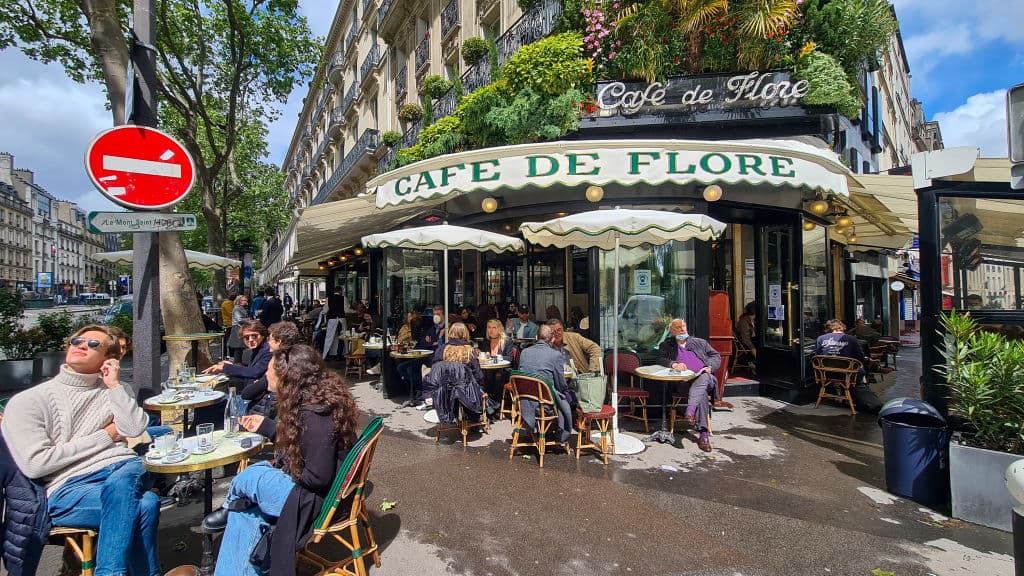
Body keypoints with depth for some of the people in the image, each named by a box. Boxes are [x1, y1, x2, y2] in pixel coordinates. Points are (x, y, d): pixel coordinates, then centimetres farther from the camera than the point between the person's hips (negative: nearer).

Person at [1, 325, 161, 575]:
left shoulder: (113, 390, 18)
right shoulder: (26, 401, 7)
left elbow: (135, 429, 1)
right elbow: (34, 464, -4)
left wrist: (115, 385, 1)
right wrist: (106, 436, -2)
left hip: (126, 471, 3)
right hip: (68, 488, -3)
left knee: (121, 484, -36)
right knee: (145, 504, -33)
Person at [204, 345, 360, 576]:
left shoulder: (315, 415, -28)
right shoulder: (311, 400, 2)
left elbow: (317, 477, -25)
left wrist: (282, 468, -10)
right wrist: (265, 426, 21)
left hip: (316, 499, -9)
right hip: (305, 486, 9)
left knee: (246, 477, -7)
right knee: (244, 514, 3)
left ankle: (229, 508, 25)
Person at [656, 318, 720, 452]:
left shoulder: (700, 342, 27)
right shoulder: (666, 346, 21)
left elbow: (716, 356, 21)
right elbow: (660, 359, 4)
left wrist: (710, 367, -1)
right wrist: (673, 364, -17)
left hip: (704, 378, 2)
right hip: (683, 382, -2)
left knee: (703, 378, -37)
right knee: (701, 392, -34)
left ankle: (690, 411, -53)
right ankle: (703, 434, -41)